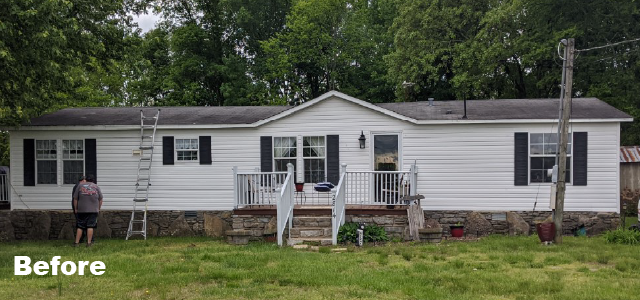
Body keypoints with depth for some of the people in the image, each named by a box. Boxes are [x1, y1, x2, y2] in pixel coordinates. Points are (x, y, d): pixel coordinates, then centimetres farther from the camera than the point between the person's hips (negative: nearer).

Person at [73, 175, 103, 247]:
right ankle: (89, 243, -1)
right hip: (93, 210, -1)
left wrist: (76, 208, 13)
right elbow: (100, 199, 7)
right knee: (90, 226, 0)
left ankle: (76, 242, 6)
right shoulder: (96, 187, 6)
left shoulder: (80, 186, 6)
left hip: (81, 210, 1)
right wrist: (98, 208, 17)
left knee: (80, 227, 6)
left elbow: (75, 199, 5)